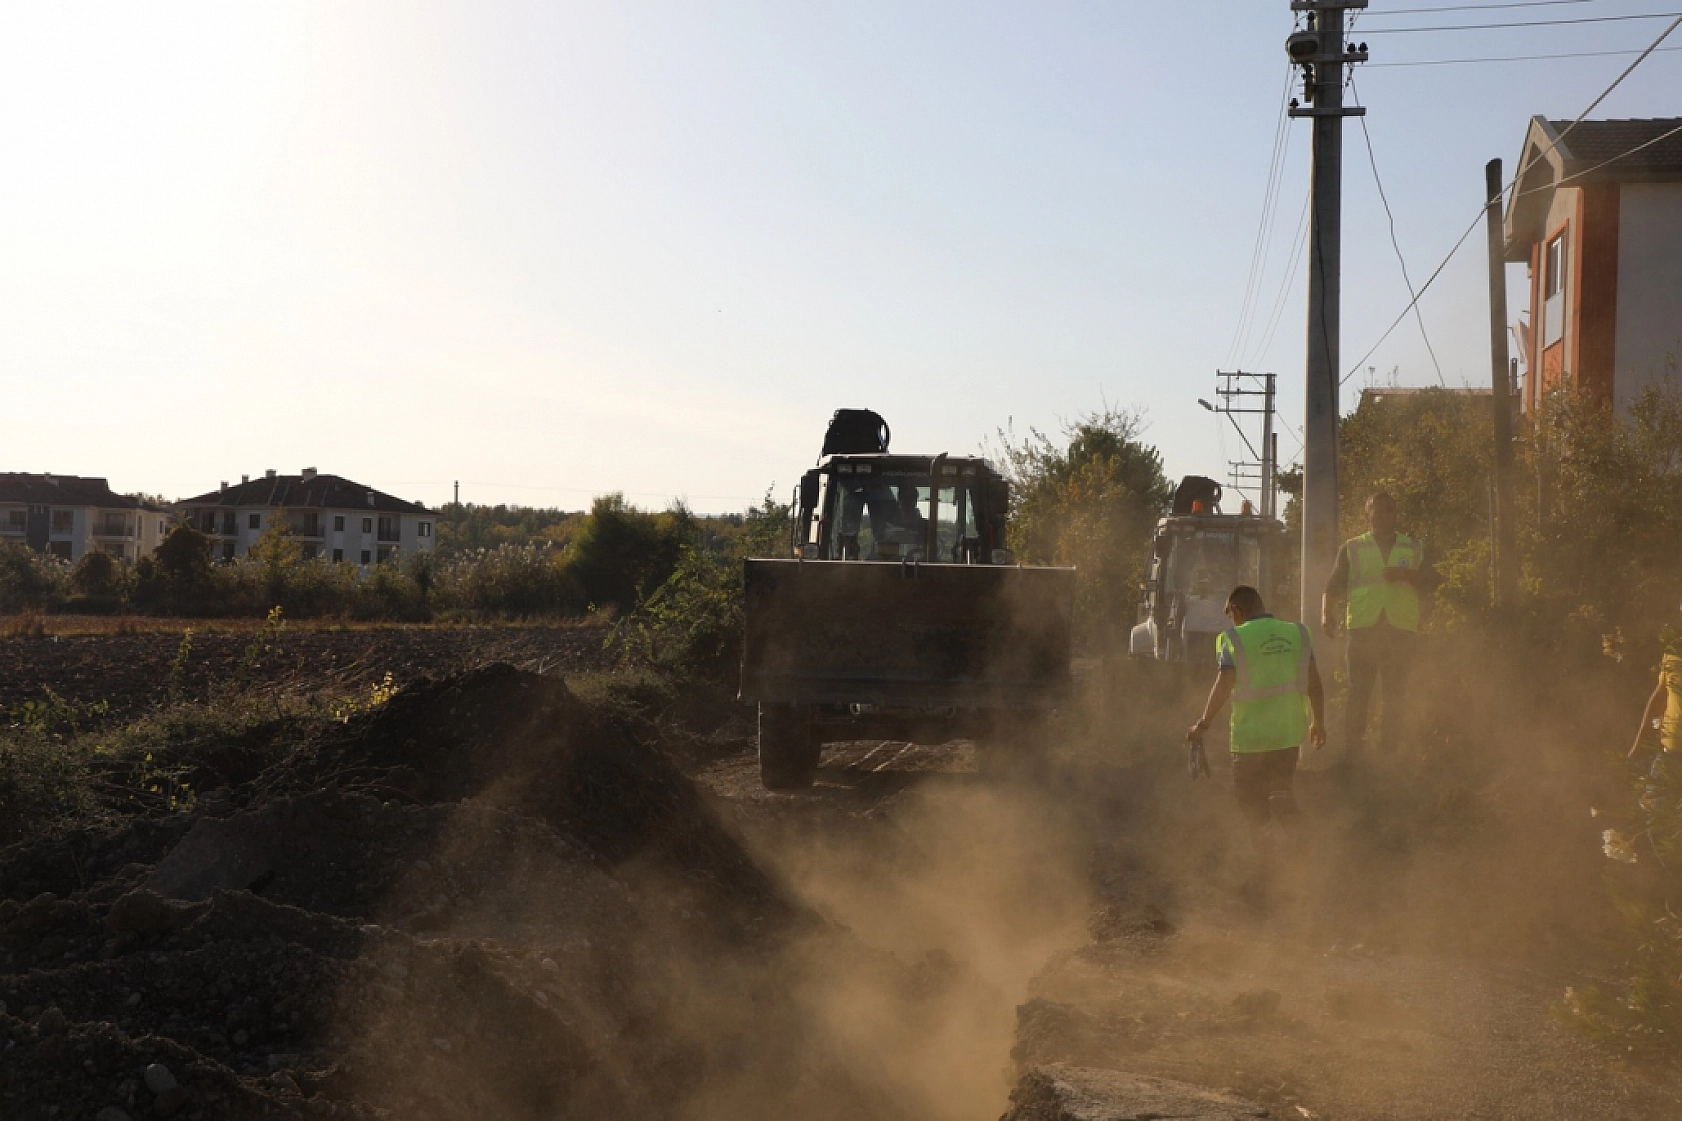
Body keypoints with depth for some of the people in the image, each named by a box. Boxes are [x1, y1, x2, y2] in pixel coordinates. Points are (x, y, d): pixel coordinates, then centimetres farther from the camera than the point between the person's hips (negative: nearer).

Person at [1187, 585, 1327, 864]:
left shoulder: (1235, 639, -8)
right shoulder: (1296, 634, 5)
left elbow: (1222, 687, -13)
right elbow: (1314, 684, 7)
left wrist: (1201, 726, -5)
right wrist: (1318, 722, 18)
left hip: (1251, 734, -4)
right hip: (1290, 731, 4)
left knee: (1248, 792, 9)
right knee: (1281, 789, 19)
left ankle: (1264, 845, -2)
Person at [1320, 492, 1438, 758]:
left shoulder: (1413, 549, 16)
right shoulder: (1353, 548, 12)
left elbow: (1431, 584, 10)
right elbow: (1334, 586, 7)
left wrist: (1407, 575, -9)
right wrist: (1327, 614, -12)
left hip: (1402, 629, 1)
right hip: (1363, 627, -1)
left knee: (1396, 695, 1)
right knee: (1358, 693, -6)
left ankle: (1390, 749, 7)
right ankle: (1352, 748, -4)